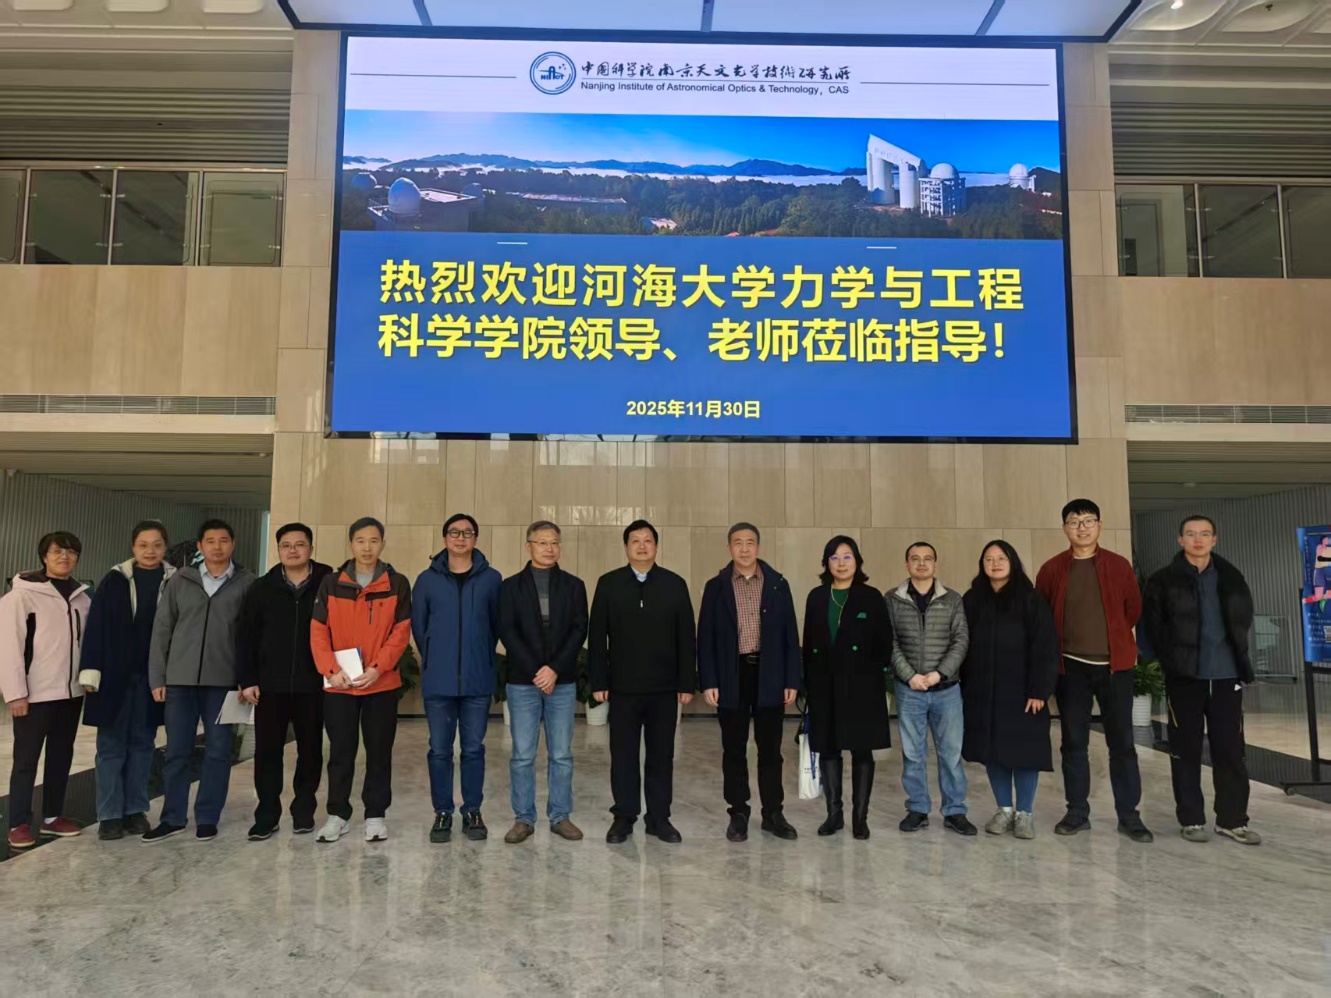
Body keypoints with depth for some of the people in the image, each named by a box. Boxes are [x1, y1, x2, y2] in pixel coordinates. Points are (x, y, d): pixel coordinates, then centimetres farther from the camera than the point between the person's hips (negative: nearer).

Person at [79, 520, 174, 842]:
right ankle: (110, 815, 12)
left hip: (153, 675, 1)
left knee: (142, 743, 9)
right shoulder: (115, 580, 0)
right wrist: (91, 671, -10)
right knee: (111, 745, 4)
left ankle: (136, 809, 19)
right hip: (115, 673, -1)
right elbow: (96, 627, -2)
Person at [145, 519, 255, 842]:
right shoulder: (180, 581, 6)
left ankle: (207, 818, 18)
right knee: (177, 751, 8)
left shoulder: (246, 583, 0)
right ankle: (172, 817, 22)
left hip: (223, 681, -2)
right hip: (180, 679, 2)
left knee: (218, 750, 5)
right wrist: (157, 678, 3)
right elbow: (161, 630, 7)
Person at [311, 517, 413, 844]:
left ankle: (375, 815, 19)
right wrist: (331, 669, -11)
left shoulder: (398, 584, 1)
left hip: (382, 683, -1)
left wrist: (378, 667, -15)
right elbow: (318, 631, 1)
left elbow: (401, 632, -3)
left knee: (379, 752, 7)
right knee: (341, 752, 8)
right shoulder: (331, 583, 5)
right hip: (338, 684, 1)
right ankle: (338, 814, 21)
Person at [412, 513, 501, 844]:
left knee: (473, 749, 8)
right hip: (438, 680, 1)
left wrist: (480, 657, 10)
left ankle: (472, 811, 20)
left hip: (478, 680, -1)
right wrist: (434, 659, 12)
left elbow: (498, 624, 6)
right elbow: (418, 625, 9)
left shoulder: (491, 578, 0)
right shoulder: (427, 579, 2)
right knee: (439, 750, 7)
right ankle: (442, 812, 20)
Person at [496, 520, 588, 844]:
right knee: (522, 755, 4)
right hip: (522, 682, -1)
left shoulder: (574, 585, 6)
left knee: (561, 754, 7)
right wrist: (535, 671, -13)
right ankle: (524, 818, 16)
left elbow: (579, 629, -1)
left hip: (562, 682, 1)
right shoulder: (511, 586, 4)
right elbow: (507, 631, -4)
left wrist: (555, 669, -12)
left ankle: (560, 816, 19)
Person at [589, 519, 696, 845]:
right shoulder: (608, 584, 2)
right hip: (623, 686, 0)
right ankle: (624, 818, 20)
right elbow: (597, 637, 1)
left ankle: (659, 818, 20)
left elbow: (686, 638, 1)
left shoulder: (675, 584, 2)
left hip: (664, 687, 1)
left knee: (661, 755, 8)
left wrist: (687, 682, -2)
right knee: (623, 755, 7)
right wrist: (598, 681, -4)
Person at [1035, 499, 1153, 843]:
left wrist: (1113, 638, 12)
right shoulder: (1052, 569, 0)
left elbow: (1134, 608, 10)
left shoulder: (1119, 565, 1)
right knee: (1074, 742, 6)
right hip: (1070, 667, 0)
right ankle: (1077, 812, 17)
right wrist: (1058, 649, 8)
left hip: (1114, 664, 0)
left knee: (1122, 742, 5)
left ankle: (1129, 815, 15)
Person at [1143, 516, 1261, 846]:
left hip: (1227, 675, 3)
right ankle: (1191, 819, 13)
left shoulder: (1231, 577, 9)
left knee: (1231, 749, 7)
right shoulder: (1163, 581, -1)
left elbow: (1244, 620, 14)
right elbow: (1153, 626, -3)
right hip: (1185, 676, -3)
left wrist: (1236, 656, 6)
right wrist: (1173, 661, -6)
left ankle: (1232, 820, 18)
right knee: (1187, 749, 4)